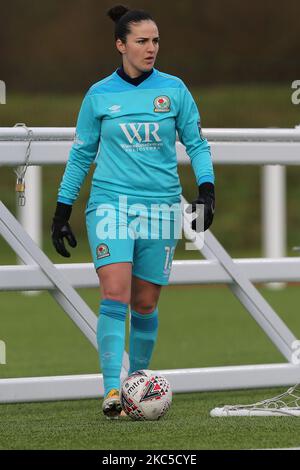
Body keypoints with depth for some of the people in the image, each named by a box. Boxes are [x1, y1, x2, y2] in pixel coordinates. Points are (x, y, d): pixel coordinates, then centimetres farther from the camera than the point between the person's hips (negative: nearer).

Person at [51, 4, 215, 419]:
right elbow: (81, 155, 11)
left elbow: (196, 143, 9)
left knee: (145, 303, 7)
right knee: (115, 293, -18)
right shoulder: (99, 95, 3)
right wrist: (62, 211, 11)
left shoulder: (173, 89, 4)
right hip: (111, 202, -1)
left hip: (161, 206, 1)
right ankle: (112, 389, -24)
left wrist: (207, 190, -6)